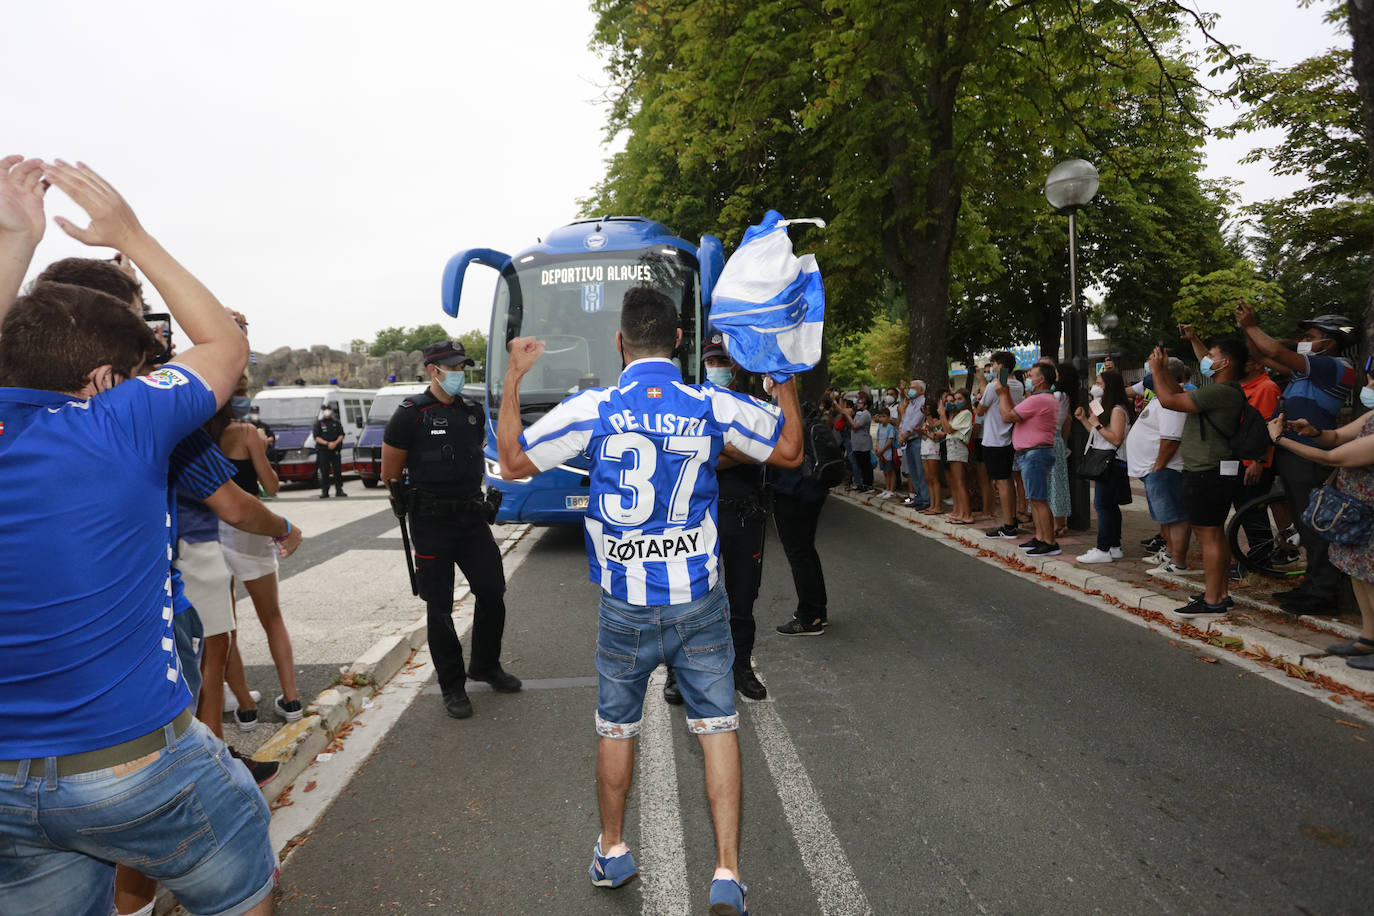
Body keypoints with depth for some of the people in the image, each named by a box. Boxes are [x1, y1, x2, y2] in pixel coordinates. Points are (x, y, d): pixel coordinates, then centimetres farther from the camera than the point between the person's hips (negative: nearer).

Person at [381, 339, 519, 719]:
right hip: (431, 524, -5)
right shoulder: (411, 414, -9)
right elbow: (390, 473, -2)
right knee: (439, 606, 3)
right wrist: (428, 497, 10)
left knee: (492, 591, 6)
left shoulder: (473, 412, 8)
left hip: (472, 516, 5)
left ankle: (485, 666, 28)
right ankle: (452, 686, 16)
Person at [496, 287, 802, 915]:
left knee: (616, 729, 18)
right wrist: (787, 375, 17)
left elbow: (513, 462, 1)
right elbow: (789, 451, 7)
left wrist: (513, 378, 9)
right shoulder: (713, 406, -6)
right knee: (717, 729, 10)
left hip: (625, 609, 0)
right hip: (699, 604, 0)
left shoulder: (592, 409, -9)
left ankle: (611, 852, 36)